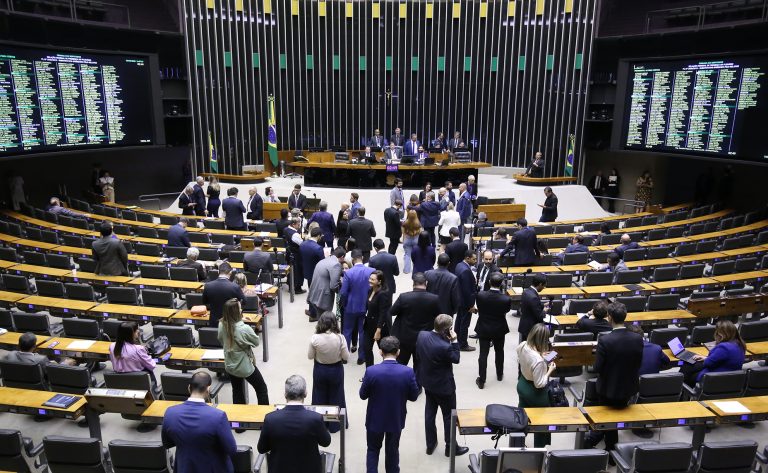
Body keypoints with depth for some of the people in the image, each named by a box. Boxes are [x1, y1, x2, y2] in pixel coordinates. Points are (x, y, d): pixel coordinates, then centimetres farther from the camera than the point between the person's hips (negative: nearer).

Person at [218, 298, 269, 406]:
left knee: (237, 391, 23)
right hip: (245, 367, -6)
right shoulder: (244, 329, -32)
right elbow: (256, 342, -13)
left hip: (229, 366, 6)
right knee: (261, 389, 15)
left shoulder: (222, 325, -13)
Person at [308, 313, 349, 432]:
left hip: (320, 370, 0)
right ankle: (335, 425, 35)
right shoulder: (340, 338, -24)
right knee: (335, 396, 21)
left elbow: (310, 356, -9)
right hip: (336, 370, 0)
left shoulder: (315, 338, -22)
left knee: (320, 396, 23)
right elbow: (346, 357, -13)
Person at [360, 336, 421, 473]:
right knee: (392, 450, 23)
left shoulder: (371, 371, -23)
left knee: (373, 450, 21)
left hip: (375, 419, -1)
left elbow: (363, 395, -9)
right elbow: (413, 396, -7)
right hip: (396, 420, 1)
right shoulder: (408, 372, -20)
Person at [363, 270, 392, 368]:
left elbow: (383, 313, -22)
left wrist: (378, 330, -21)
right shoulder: (370, 290, 1)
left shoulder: (383, 294, -22)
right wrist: (365, 321, 12)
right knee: (366, 347, 8)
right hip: (369, 323, 7)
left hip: (380, 325, -7)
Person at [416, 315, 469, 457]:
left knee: (430, 413, 22)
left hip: (427, 382, 7)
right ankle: (450, 448, 30)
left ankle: (430, 444, 37)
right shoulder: (445, 346, -35)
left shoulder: (421, 335, -15)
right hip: (444, 386, -7)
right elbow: (456, 359, -15)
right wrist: (454, 341, -17)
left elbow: (418, 355, 0)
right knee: (449, 416, 14)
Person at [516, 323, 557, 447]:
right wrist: (550, 370, -16)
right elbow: (540, 384, -27)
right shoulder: (538, 360, -38)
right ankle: (539, 448, 38)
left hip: (522, 385, 7)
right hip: (536, 393, -7)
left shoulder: (522, 345, -16)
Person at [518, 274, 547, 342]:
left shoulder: (526, 291, 1)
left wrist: (543, 306, 10)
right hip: (531, 328, -9)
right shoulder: (534, 297, -27)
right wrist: (544, 311, -2)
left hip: (524, 326, 9)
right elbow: (539, 316, -20)